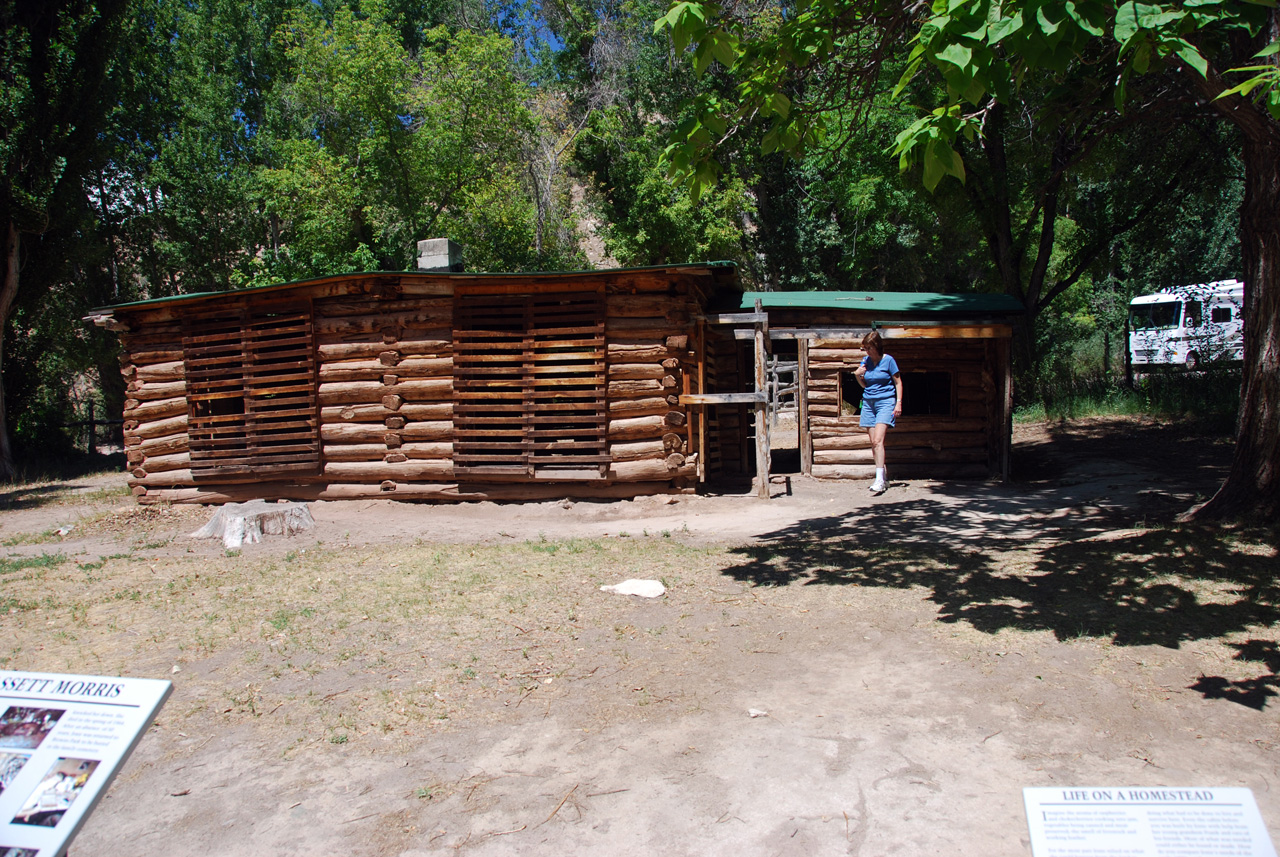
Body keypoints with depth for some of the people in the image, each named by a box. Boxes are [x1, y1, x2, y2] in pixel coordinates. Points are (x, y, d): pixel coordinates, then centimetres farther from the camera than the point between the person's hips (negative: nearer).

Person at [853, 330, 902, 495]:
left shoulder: (888, 360, -5)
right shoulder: (866, 360, 9)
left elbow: (898, 382, 0)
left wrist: (899, 402, -8)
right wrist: (858, 376, -2)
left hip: (885, 402, -6)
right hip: (868, 402, 6)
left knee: (878, 440, -18)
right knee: (873, 442, 5)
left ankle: (879, 481, -22)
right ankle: (883, 478, 15)